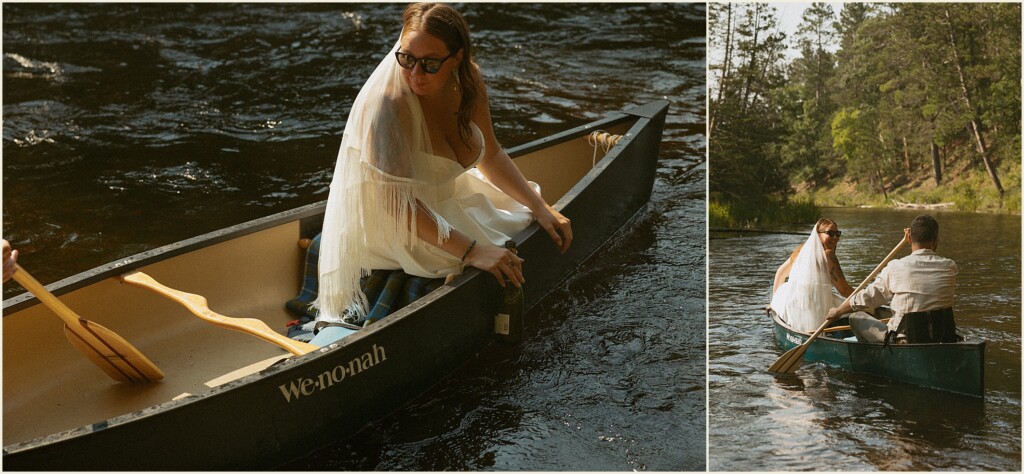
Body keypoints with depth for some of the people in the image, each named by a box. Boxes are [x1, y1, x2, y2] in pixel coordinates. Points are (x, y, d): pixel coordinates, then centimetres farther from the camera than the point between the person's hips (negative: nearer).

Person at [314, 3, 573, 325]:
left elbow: (490, 156, 6)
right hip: (394, 225, -8)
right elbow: (398, 203, -34)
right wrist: (471, 251, -40)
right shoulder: (388, 103, -30)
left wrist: (541, 209, -1)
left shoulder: (468, 80, -8)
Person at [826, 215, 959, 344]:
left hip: (907, 341, -4)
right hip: (945, 341, 4)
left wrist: (837, 311, 16)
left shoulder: (895, 268, -11)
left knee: (856, 318, 15)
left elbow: (867, 297, -1)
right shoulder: (950, 268, -5)